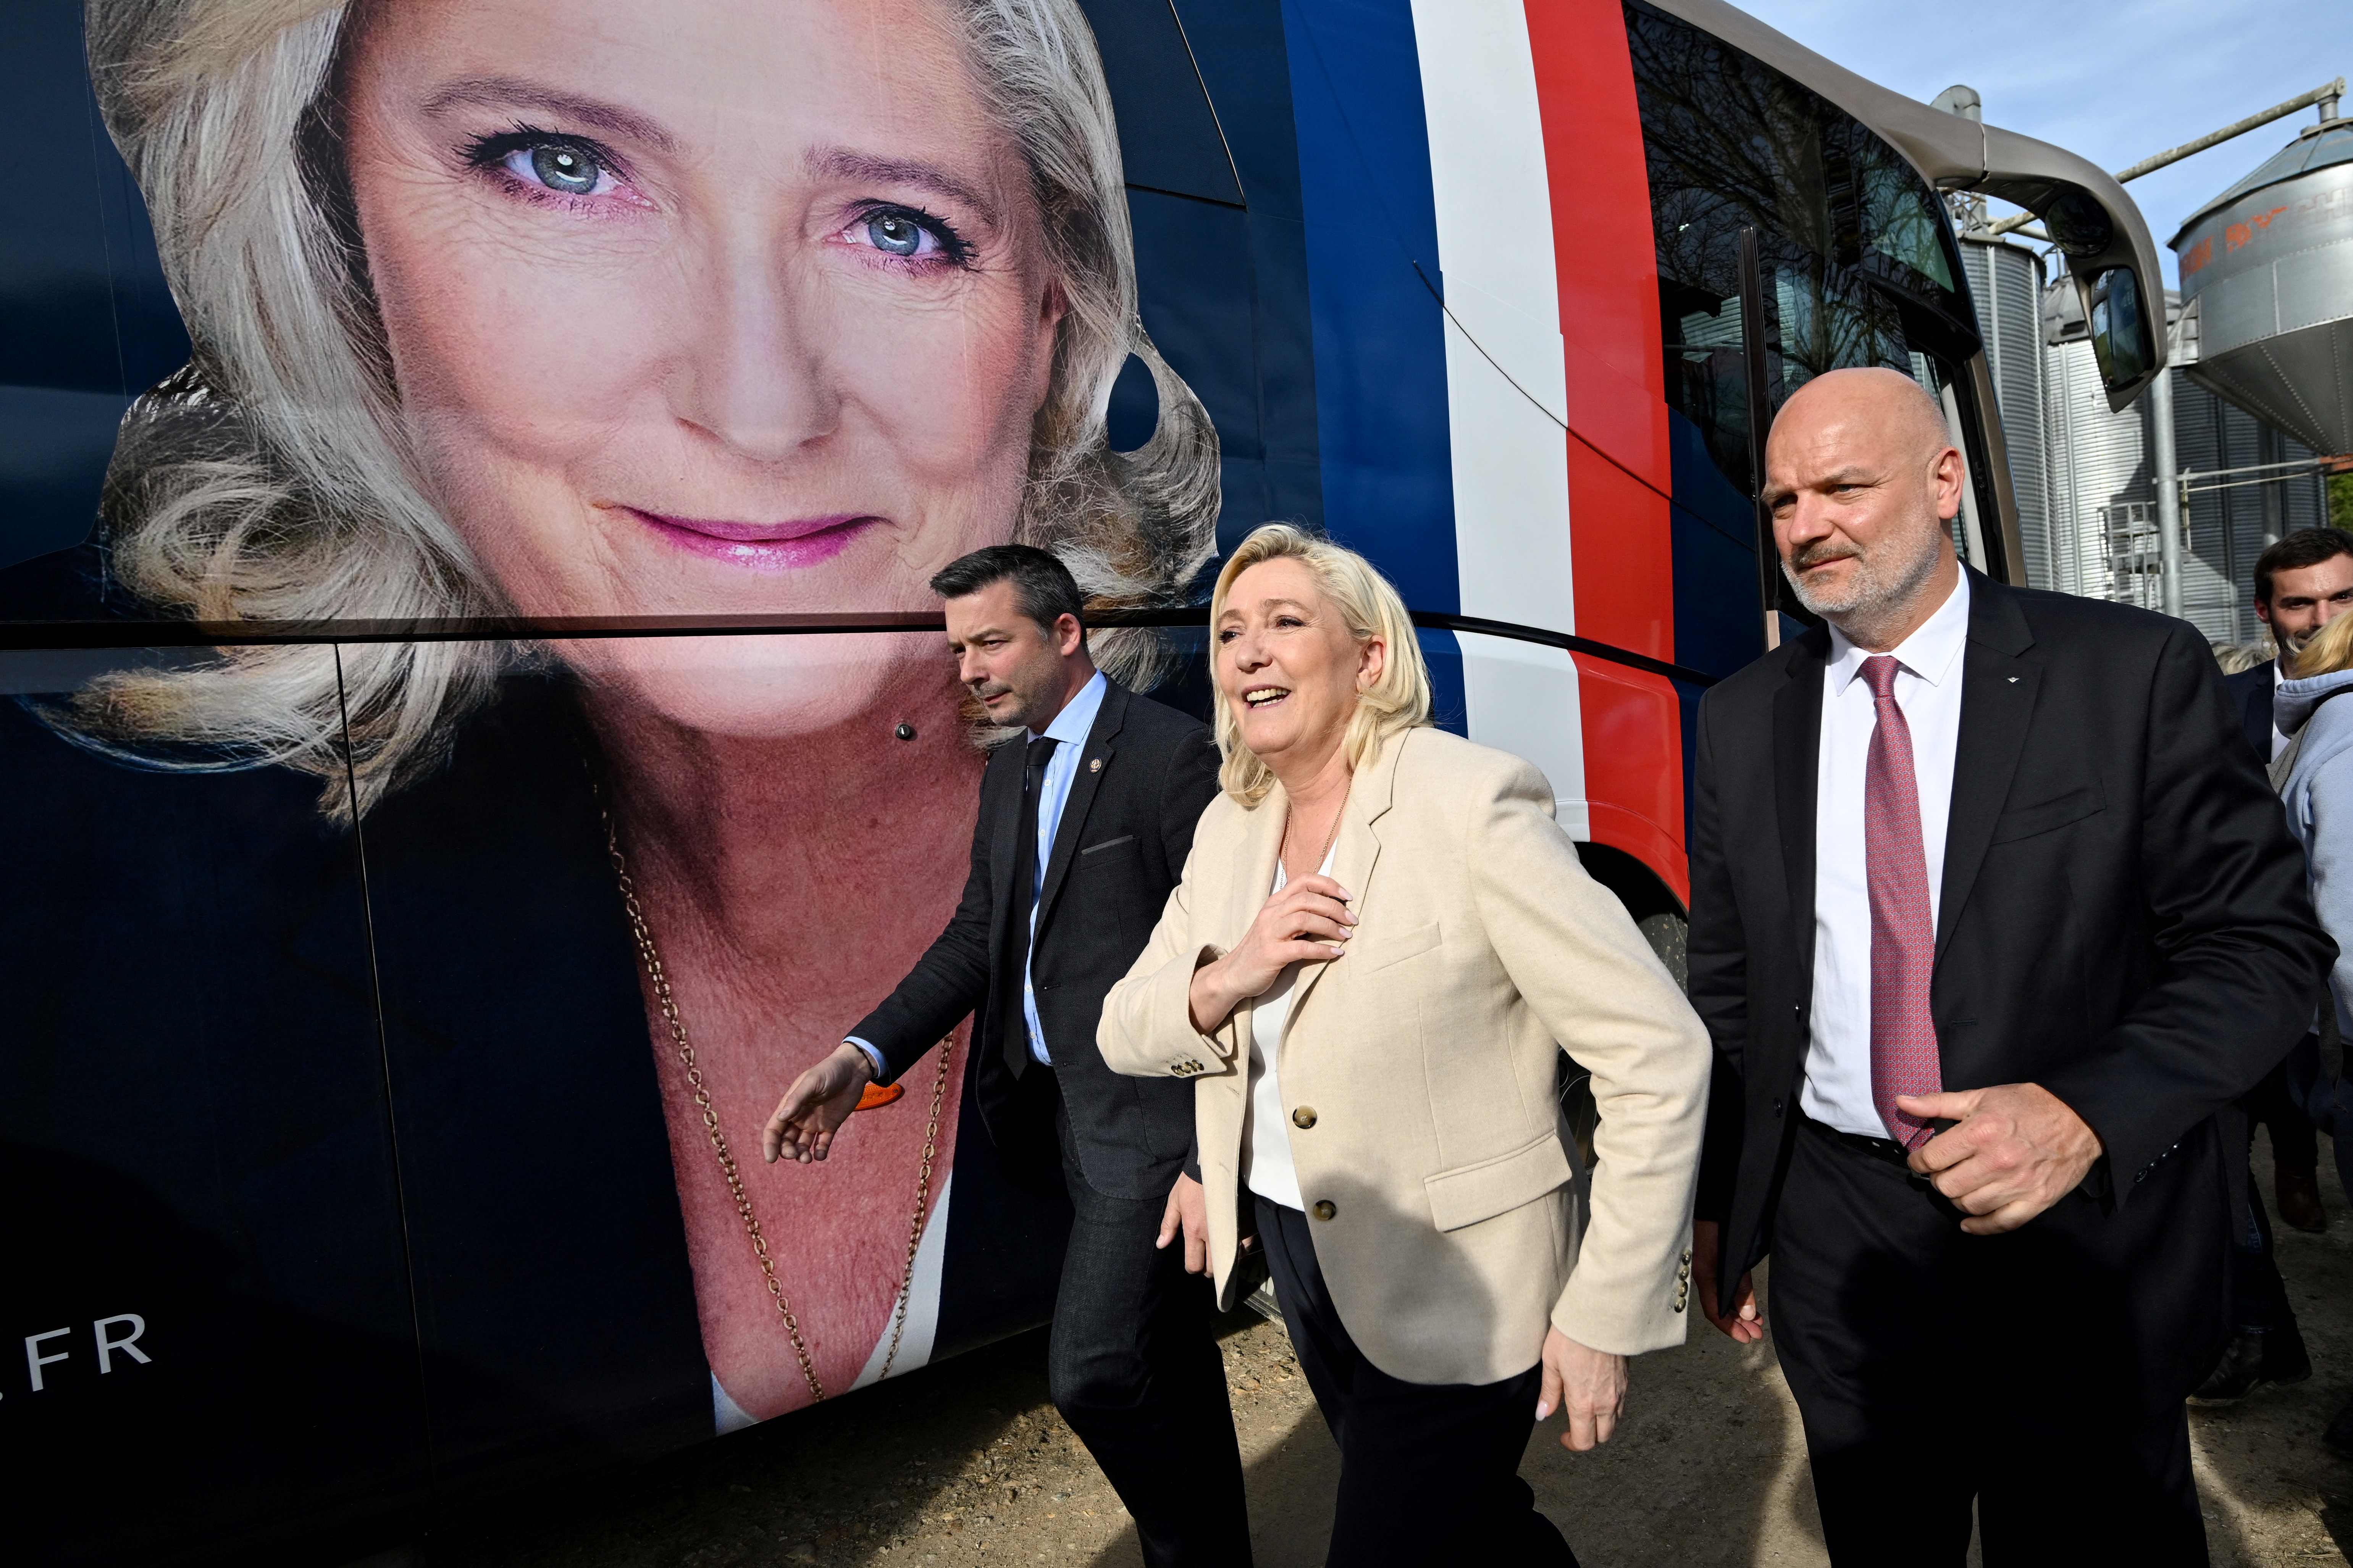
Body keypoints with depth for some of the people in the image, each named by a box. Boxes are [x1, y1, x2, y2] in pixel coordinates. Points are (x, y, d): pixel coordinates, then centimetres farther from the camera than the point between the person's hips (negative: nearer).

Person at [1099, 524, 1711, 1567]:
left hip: (1453, 1295, -7)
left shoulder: (1470, 803, -21)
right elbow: (1123, 1031, 3)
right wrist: (1225, 981, -18)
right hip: (1299, 1256, 7)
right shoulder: (1230, 826, 0)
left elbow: (1658, 1058, -22)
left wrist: (1603, 1317, -20)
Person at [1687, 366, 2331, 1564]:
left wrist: (2089, 1112, -23)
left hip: (2085, 1234, -2)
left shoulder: (2136, 673, -8)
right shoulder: (1741, 719, 0)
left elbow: (2263, 939, -7)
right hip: (1836, 1233, 3)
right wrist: (1719, 1204, 7)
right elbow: (1729, 984, 6)